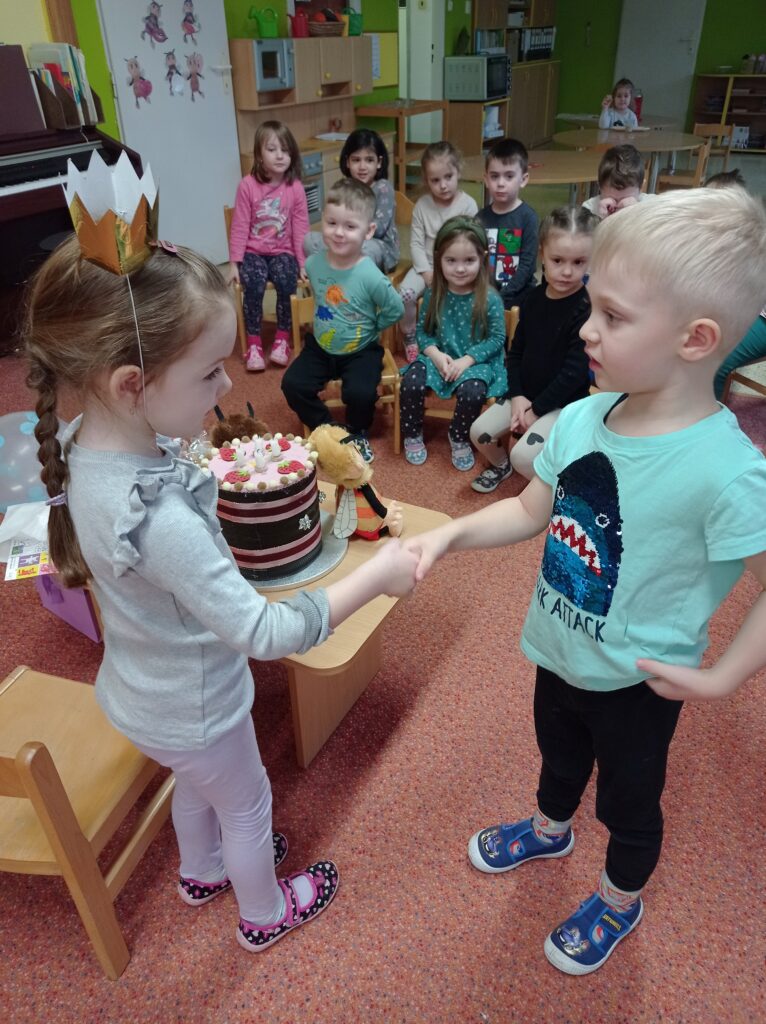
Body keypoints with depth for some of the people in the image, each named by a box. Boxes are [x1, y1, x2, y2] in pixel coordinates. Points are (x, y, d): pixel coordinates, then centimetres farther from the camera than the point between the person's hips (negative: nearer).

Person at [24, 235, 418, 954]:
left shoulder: (86, 445, -15)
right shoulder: (158, 519, -42)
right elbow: (264, 633, -35)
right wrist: (375, 576, -29)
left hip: (144, 690, 7)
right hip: (192, 709, -7)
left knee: (198, 782, 34)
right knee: (246, 804, 23)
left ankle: (203, 872, 64)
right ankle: (264, 915, 53)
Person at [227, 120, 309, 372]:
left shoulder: (295, 187, -4)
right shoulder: (247, 185, -9)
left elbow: (300, 228, 0)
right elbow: (240, 227, -6)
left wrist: (302, 263, -2)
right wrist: (234, 263, -7)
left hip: (283, 252, 1)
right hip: (253, 252, -1)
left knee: (287, 282, -28)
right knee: (254, 285, -28)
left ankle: (282, 338, -8)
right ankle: (254, 342, -13)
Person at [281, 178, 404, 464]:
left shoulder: (371, 277, -25)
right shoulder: (313, 263, -11)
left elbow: (395, 310, -12)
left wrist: (369, 329, -4)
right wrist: (322, 326, 6)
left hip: (360, 351, -4)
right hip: (320, 346, 4)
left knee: (360, 393, -25)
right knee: (292, 384, -12)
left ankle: (357, 434, 10)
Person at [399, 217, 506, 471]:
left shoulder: (489, 298, -10)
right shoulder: (433, 294, -1)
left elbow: (497, 338, -9)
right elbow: (422, 331, 4)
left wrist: (467, 359, -20)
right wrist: (435, 354, -16)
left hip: (476, 361, -2)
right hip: (440, 357, 3)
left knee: (472, 392, -32)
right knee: (411, 382, -23)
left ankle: (458, 438, 0)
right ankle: (413, 435, 5)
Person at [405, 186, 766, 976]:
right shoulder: (580, 418, -14)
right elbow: (530, 511, -1)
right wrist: (451, 534, -14)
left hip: (636, 681, -5)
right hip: (559, 649, 5)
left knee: (628, 798, 23)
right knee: (559, 756, 33)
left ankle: (619, 901, 54)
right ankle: (549, 831, 65)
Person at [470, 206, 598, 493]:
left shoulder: (587, 309, -18)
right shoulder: (535, 299, 2)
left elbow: (575, 372, -20)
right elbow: (515, 352, 5)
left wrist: (536, 410, -16)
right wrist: (517, 396, -8)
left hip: (565, 402, -6)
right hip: (524, 393, 6)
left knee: (523, 456, -23)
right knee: (479, 432, -2)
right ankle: (500, 464, 30)